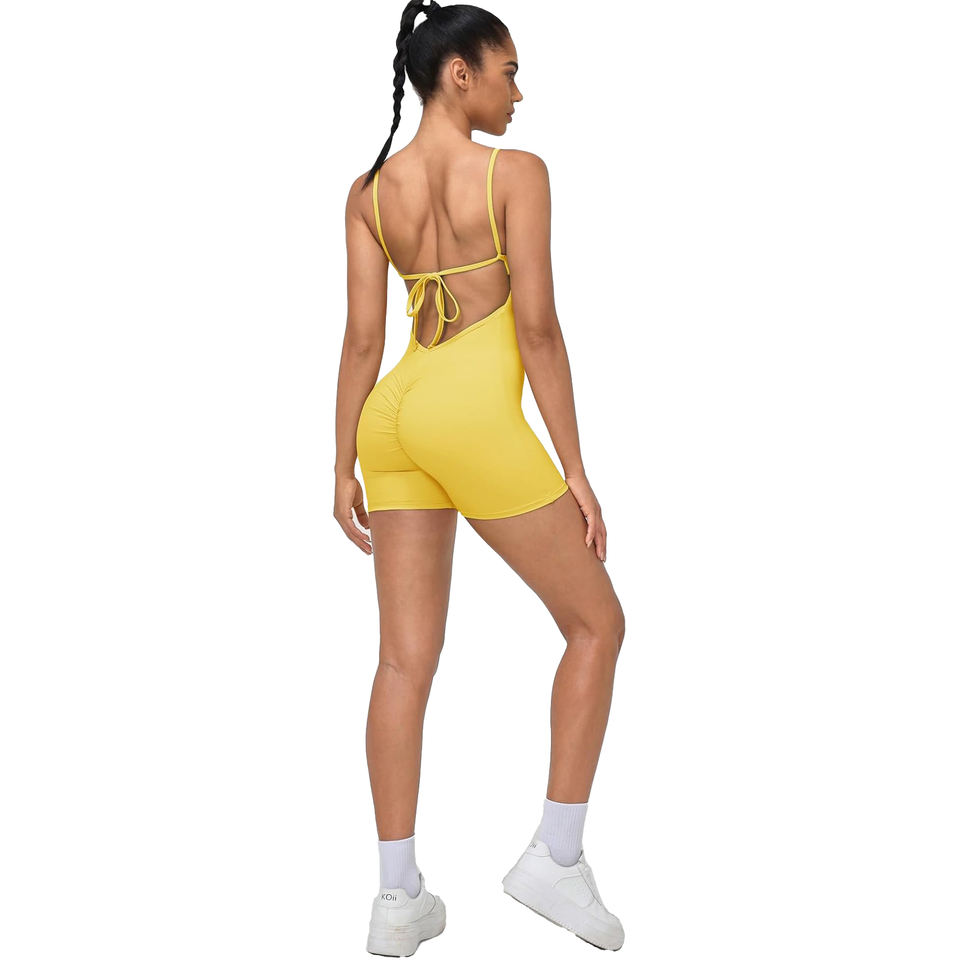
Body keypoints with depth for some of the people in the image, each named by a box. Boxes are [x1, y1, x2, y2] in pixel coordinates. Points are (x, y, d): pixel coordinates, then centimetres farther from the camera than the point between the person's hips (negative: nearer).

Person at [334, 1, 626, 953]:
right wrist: (575, 469, -7)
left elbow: (361, 338, 6)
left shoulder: (369, 191, 9)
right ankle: (556, 857, 10)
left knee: (405, 659, 8)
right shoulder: (516, 173, -8)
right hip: (477, 417, -6)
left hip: (397, 415, 7)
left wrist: (344, 469, 11)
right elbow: (538, 328, -11)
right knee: (596, 624, 10)